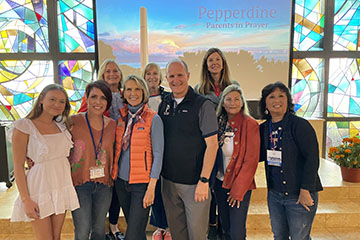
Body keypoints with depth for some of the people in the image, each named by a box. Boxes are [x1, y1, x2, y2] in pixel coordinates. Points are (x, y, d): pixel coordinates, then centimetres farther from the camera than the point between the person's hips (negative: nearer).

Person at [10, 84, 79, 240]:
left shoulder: (61, 126, 7)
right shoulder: (24, 127, -11)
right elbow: (18, 167, -11)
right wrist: (26, 200, -14)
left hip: (62, 185, 5)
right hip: (40, 188, -5)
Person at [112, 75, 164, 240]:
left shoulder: (153, 119, -9)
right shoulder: (120, 117, 6)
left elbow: (158, 154, -10)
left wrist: (151, 187, -13)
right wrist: (114, 175, 3)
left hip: (142, 183, -5)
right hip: (121, 181, 5)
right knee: (132, 225, 19)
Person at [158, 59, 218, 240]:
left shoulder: (203, 105, -11)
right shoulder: (164, 104, 6)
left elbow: (212, 144, -13)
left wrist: (204, 181, -17)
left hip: (195, 182, -5)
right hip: (168, 180, 5)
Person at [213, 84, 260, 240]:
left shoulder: (250, 124, -11)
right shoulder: (220, 123, 5)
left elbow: (251, 161, -13)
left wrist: (238, 189, -14)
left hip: (241, 186, -5)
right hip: (220, 182, 5)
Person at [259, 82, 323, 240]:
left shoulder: (300, 125, -12)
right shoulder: (264, 128, 6)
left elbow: (312, 159, -16)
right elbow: (260, 155, 16)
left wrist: (305, 191, -18)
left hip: (299, 196, -5)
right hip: (274, 194, 6)